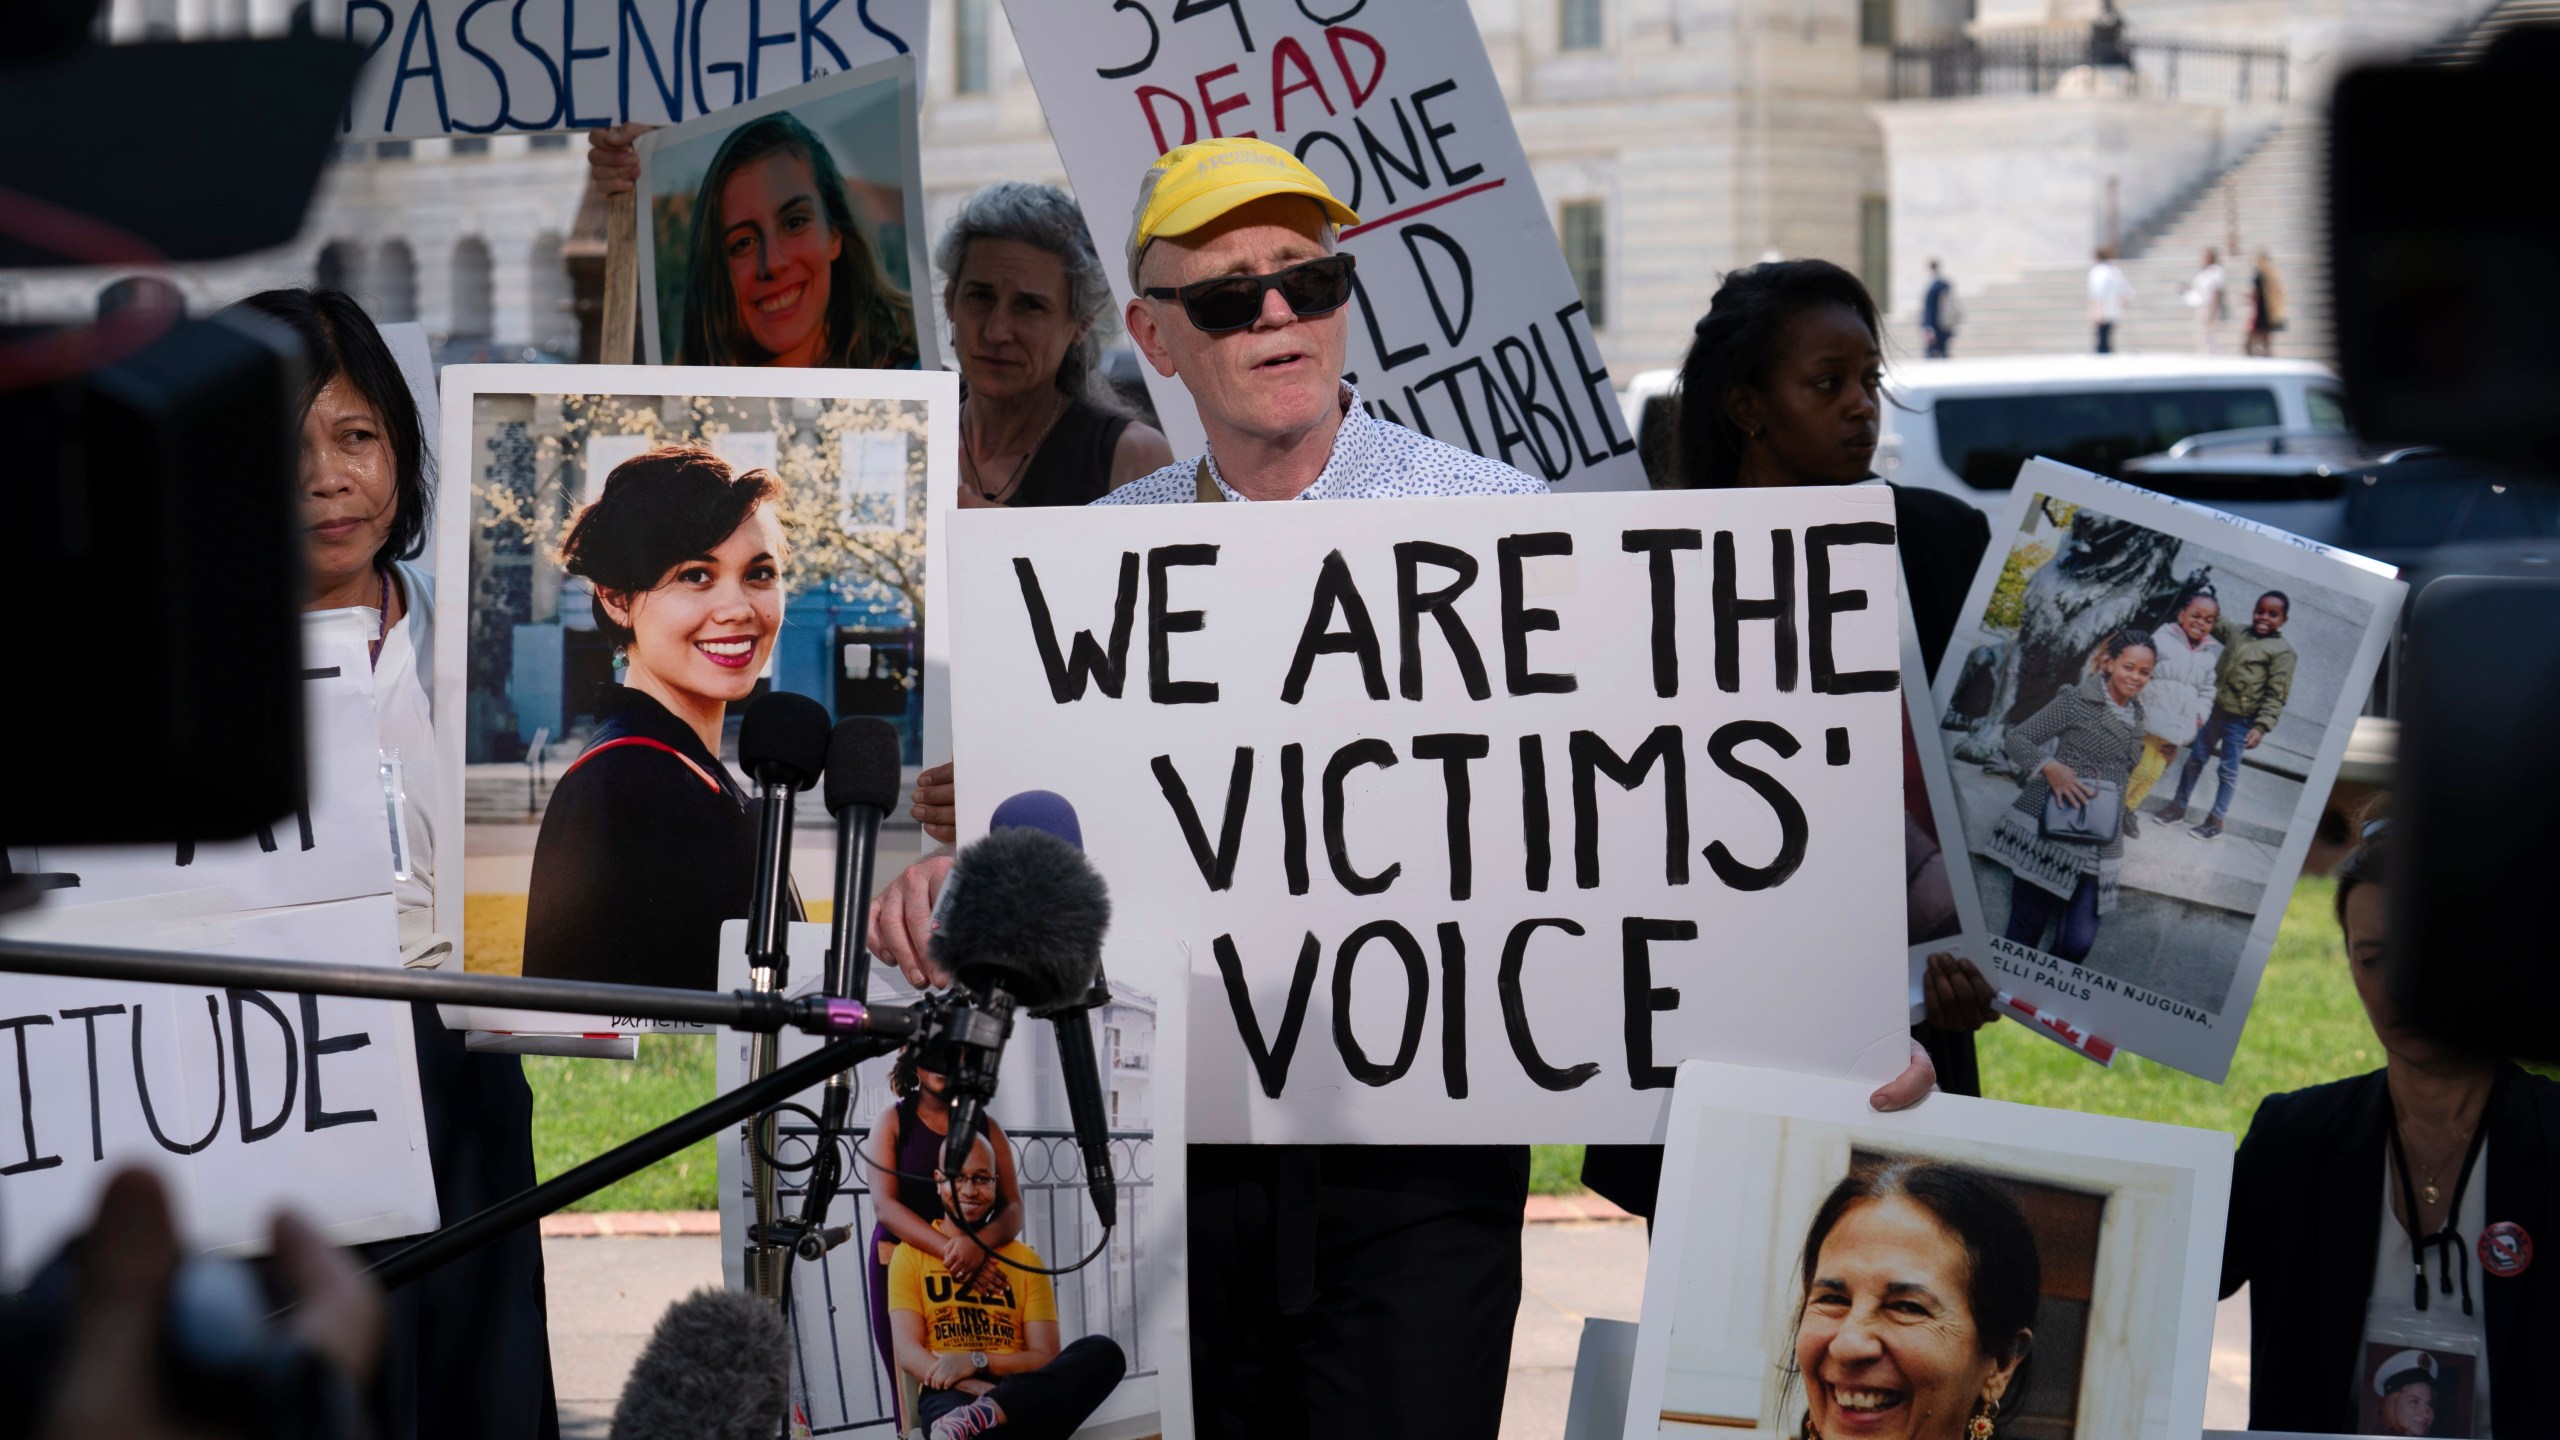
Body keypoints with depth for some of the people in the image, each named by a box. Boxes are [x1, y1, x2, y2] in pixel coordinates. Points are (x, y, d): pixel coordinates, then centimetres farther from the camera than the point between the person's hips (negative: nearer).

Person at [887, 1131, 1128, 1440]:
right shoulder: (911, 1255, 13)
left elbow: (1046, 1359, 9)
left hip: (1022, 1393, 4)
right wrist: (976, 1387, -18)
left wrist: (977, 1361, -11)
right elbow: (908, 1354, 1)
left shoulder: (1026, 1260, 19)